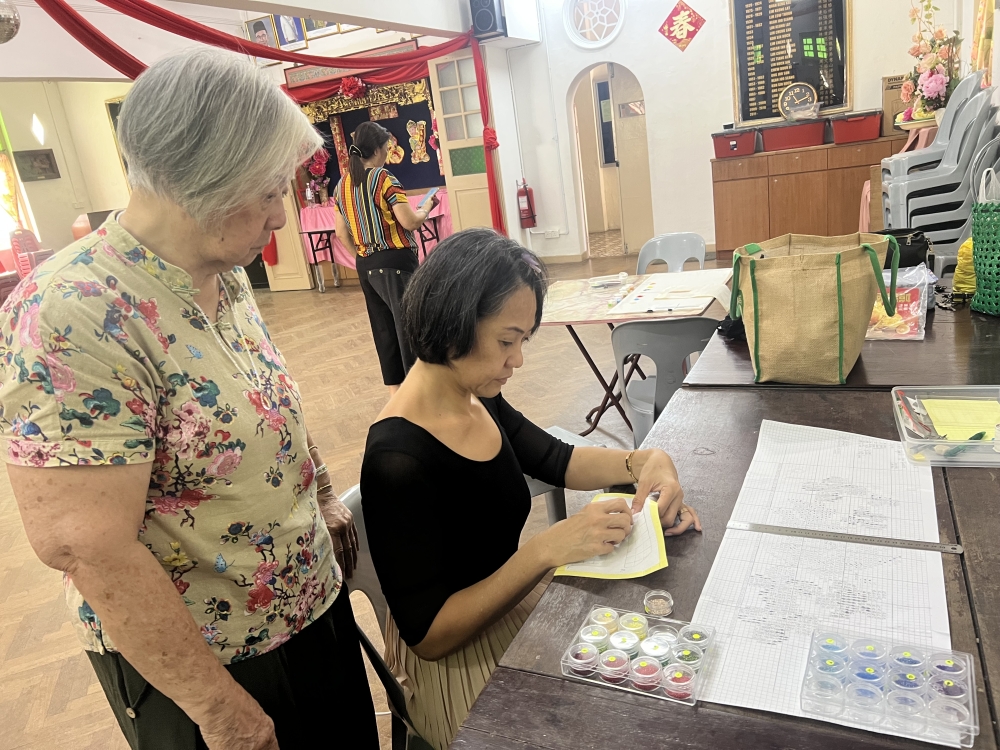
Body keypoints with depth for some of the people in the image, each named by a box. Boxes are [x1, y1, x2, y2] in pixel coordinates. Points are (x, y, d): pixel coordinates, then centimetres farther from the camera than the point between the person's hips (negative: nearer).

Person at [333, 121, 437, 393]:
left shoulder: (343, 184, 7)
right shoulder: (384, 179, -13)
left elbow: (341, 232, 11)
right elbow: (410, 222, -18)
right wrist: (427, 207, 2)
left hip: (366, 265, 7)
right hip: (395, 262, -7)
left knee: (383, 327, 14)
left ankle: (395, 387, 23)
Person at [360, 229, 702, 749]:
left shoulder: (478, 398, -6)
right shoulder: (398, 462, -30)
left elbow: (556, 460, 9)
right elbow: (429, 635, -25)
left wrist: (644, 462, -9)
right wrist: (546, 551, -34)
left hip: (512, 600, 7)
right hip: (454, 661, -7)